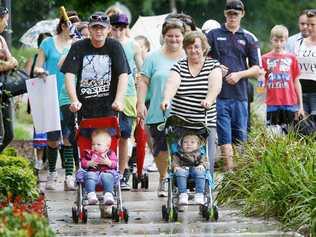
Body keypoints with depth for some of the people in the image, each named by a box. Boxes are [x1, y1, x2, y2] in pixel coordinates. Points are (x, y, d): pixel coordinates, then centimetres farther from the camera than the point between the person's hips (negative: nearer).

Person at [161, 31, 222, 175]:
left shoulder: (213, 66, 8)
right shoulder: (179, 67, 10)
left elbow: (215, 85, -12)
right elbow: (172, 84, -10)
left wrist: (209, 99, -33)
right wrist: (166, 99, -31)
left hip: (206, 123, -1)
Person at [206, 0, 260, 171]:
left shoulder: (249, 38, 10)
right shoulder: (213, 35, 8)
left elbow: (256, 69, 9)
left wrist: (240, 74, -8)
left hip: (240, 95, 2)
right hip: (219, 95, -2)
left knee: (240, 136, 4)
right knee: (224, 136, -7)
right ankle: (229, 169, -9)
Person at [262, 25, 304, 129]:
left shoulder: (291, 58, 6)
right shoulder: (265, 59, 5)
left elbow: (296, 82, 8)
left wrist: (300, 105, 6)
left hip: (289, 104, 0)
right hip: (272, 104, 0)